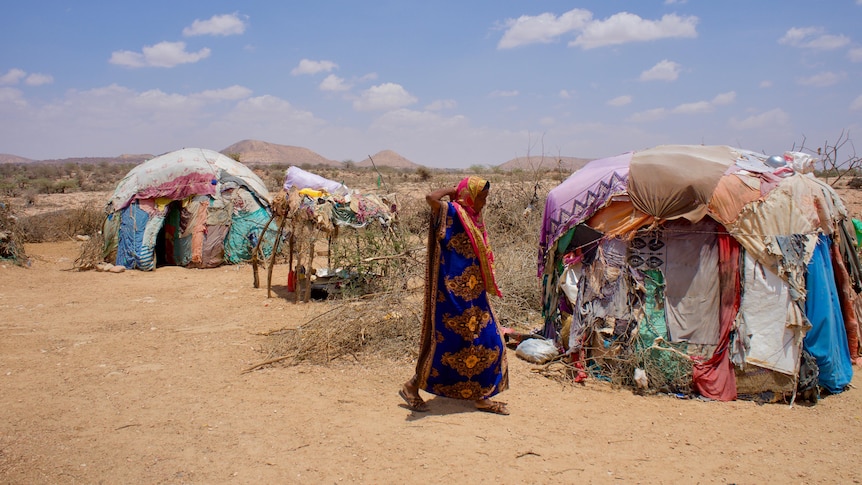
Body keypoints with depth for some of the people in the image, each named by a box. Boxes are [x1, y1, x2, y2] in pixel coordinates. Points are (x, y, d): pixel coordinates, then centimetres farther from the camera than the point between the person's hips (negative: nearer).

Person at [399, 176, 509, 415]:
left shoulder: (475, 219, 13)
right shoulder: (452, 212, -11)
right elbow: (431, 198, -31)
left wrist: (487, 287, 19)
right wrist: (453, 190, -14)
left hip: (474, 294, 9)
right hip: (453, 293, -9)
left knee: (487, 341, 9)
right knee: (447, 340, -2)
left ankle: (480, 396, 20)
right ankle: (412, 387, 13)